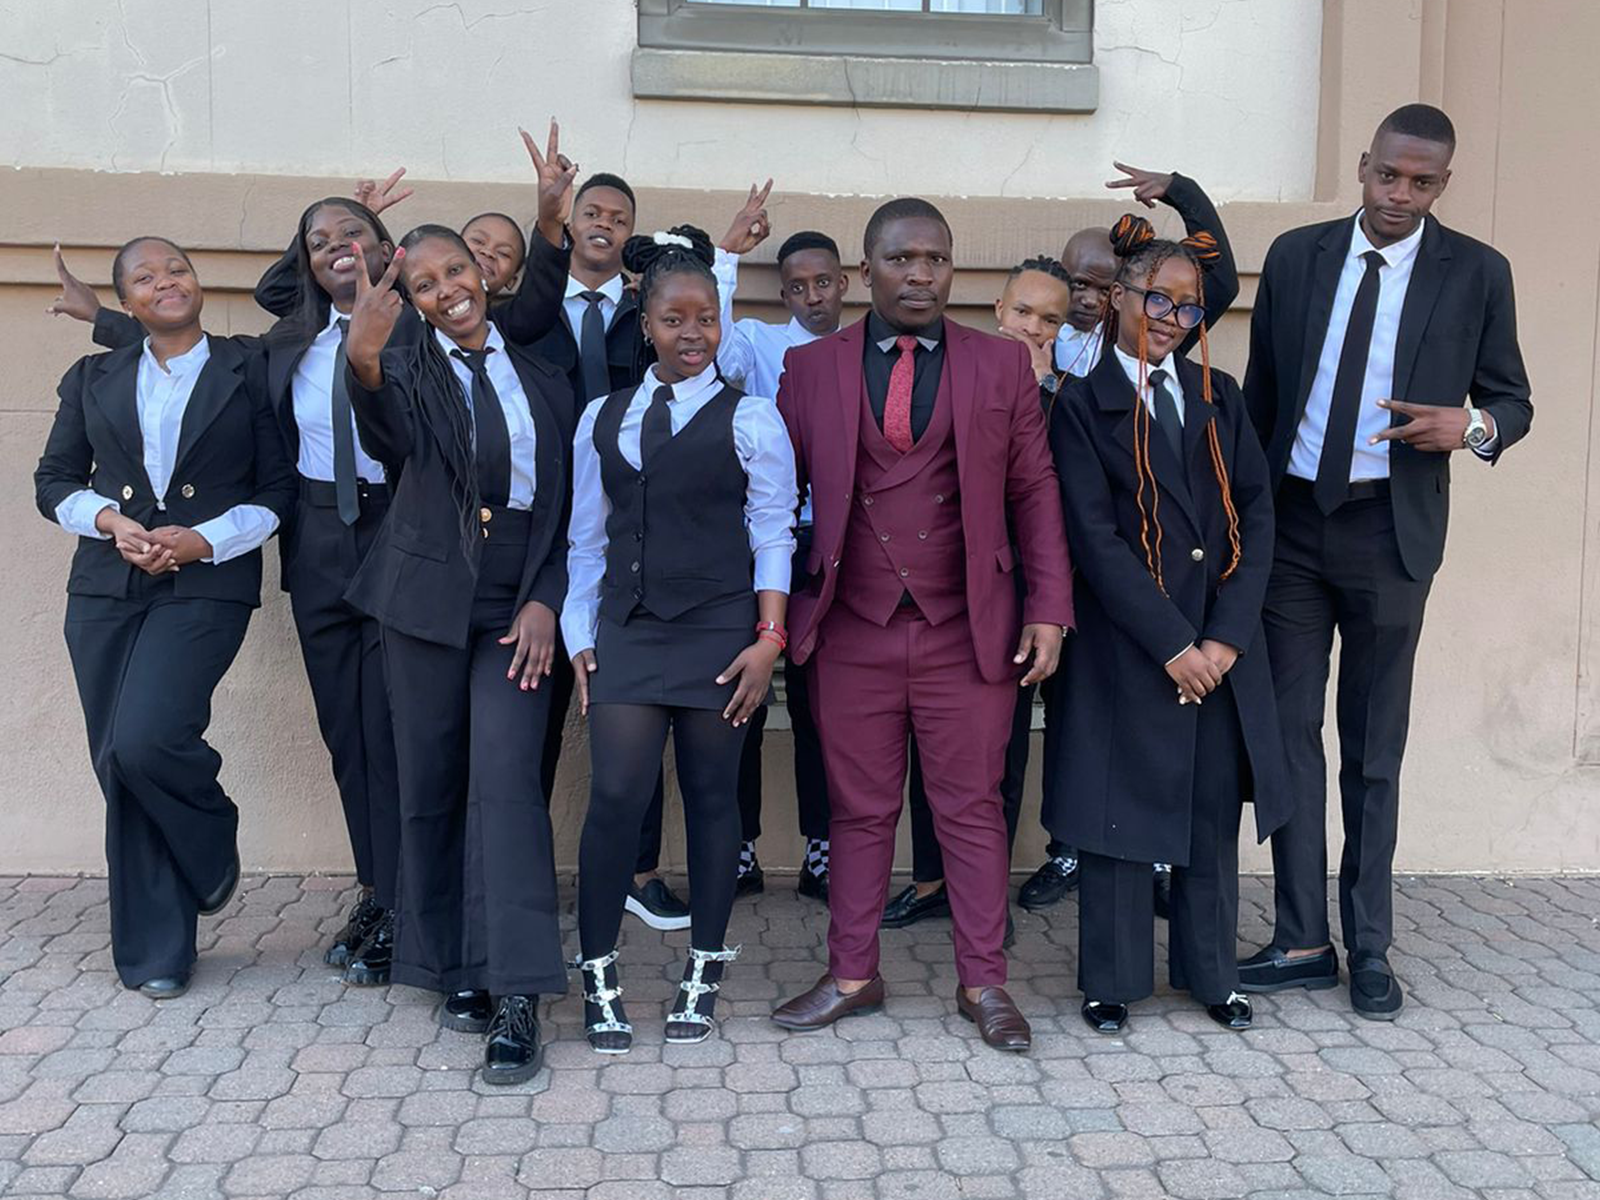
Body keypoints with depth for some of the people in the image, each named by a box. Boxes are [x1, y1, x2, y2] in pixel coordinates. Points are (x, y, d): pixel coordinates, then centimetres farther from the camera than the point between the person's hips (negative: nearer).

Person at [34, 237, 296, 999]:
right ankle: (152, 950, 15)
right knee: (118, 767, 1)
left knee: (144, 740, -21)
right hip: (106, 588, 4)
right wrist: (110, 521, -6)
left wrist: (207, 539, -11)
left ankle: (213, 846, 12)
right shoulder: (93, 379, 15)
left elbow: (278, 489, 3)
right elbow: (53, 482, 14)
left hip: (206, 585, -3)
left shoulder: (248, 371, 6)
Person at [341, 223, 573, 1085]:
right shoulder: (407, 370, 3)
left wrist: (544, 602, -4)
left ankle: (514, 998, -11)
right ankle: (453, 968, 20)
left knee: (507, 779, -12)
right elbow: (389, 438, -22)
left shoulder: (542, 381, 10)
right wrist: (363, 359, -43)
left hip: (517, 607, 0)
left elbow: (563, 507, 10)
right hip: (427, 600, 0)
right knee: (430, 786, 5)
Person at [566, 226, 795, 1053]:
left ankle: (705, 969, 21)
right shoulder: (603, 418, 11)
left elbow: (774, 537, -1)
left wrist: (769, 639, -9)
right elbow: (588, 538, 12)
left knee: (712, 797, 6)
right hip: (627, 632, 2)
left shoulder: (749, 419, 1)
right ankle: (599, 975, 9)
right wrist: (581, 638, 8)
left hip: (720, 633, -2)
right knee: (614, 795, -6)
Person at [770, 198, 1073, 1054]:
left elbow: (1034, 491, 6)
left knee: (972, 811, 8)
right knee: (860, 812, 10)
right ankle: (851, 975, 24)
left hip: (968, 633, 0)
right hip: (852, 633, 0)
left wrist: (1048, 610, -2)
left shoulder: (1002, 365, 6)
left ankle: (983, 984, 21)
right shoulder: (810, 369, 5)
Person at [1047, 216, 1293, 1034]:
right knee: (1119, 809, 4)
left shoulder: (1219, 396, 11)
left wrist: (1228, 636, -8)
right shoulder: (1082, 405, -2)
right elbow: (1095, 538, -10)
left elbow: (1256, 513, 4)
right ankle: (1113, 978, 21)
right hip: (1127, 647, -4)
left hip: (1222, 648, 4)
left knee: (1214, 810, 11)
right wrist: (1170, 644, -14)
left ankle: (1210, 971, 28)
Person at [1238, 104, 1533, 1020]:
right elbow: (1262, 388, 9)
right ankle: (1302, 943, 13)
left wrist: (1471, 426, -18)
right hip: (1291, 523, 2)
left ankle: (1370, 948, 19)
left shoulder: (1477, 273, 0)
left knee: (1375, 747, 7)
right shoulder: (1297, 256, 5)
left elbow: (1513, 400, 7)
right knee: (1287, 730, 3)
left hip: (1391, 532, -2)